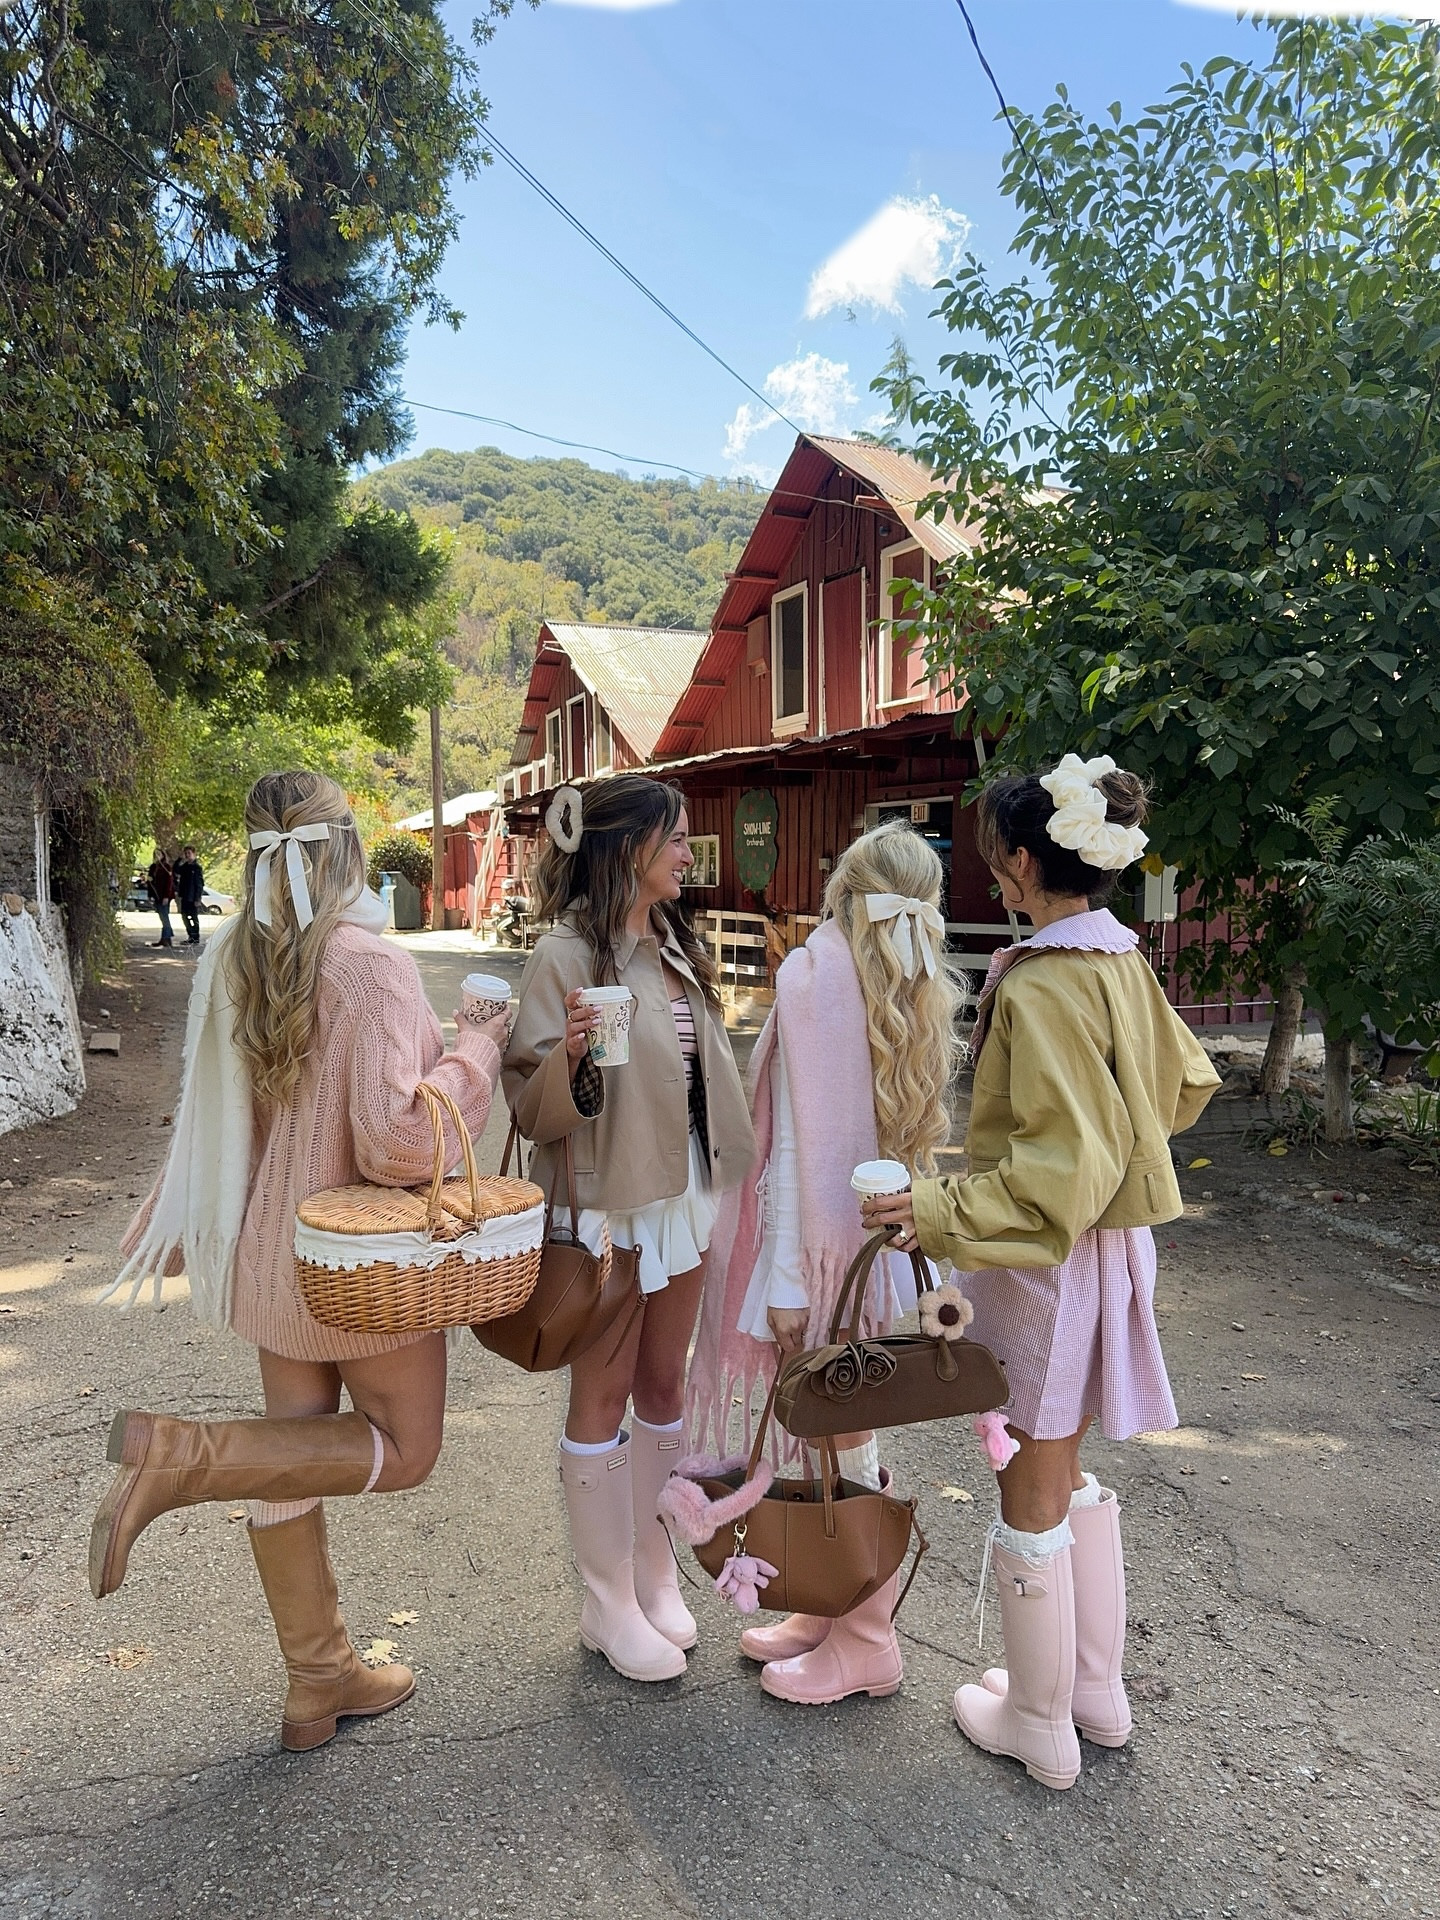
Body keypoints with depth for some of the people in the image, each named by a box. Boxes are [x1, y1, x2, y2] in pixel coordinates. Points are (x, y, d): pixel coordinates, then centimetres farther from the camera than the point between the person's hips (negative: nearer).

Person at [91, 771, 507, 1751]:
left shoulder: (231, 959, -1)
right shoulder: (372, 966, -22)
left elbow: (212, 1112, 9)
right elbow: (395, 1136, -28)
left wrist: (172, 1229, 21)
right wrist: (478, 1049, -15)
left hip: (274, 1247, 8)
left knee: (297, 1459, 18)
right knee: (403, 1447, 11)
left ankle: (320, 1679, 33)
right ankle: (179, 1456, -6)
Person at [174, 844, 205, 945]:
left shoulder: (197, 867, -8)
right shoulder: (184, 866, 12)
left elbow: (200, 884, -11)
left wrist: (198, 899, -16)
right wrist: (180, 860, -5)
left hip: (193, 898, -7)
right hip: (184, 897, 7)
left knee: (194, 918, -4)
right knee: (185, 917, 11)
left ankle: (196, 939, 0)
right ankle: (191, 937, 20)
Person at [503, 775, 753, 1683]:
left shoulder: (679, 946, 7)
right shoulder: (566, 954, -14)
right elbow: (533, 1107, -14)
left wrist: (720, 1181, 17)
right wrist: (570, 1059, -34)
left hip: (686, 1192, 7)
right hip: (609, 1199, -7)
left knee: (665, 1385, 17)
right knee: (604, 1396, 8)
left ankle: (656, 1570, 34)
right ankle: (608, 1603, 24)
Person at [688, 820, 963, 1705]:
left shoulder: (815, 973, -17)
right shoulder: (916, 993, 4)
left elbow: (804, 1140, -20)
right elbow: (902, 1129, 5)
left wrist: (789, 1277, -16)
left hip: (824, 1239, -8)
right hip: (881, 1229, 8)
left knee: (844, 1442, 7)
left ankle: (867, 1642, 24)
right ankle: (832, 1607, 35)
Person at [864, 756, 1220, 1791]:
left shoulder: (1040, 988, -24)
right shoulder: (1122, 962, 2)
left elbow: (1064, 1166, -26)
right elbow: (1187, 1083, 15)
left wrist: (942, 1210, -27)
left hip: (1047, 1256, -9)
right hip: (1112, 1242, 9)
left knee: (1032, 1495, 10)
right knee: (1069, 1470, 24)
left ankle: (1039, 1724, 30)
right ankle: (1099, 1690, 41)